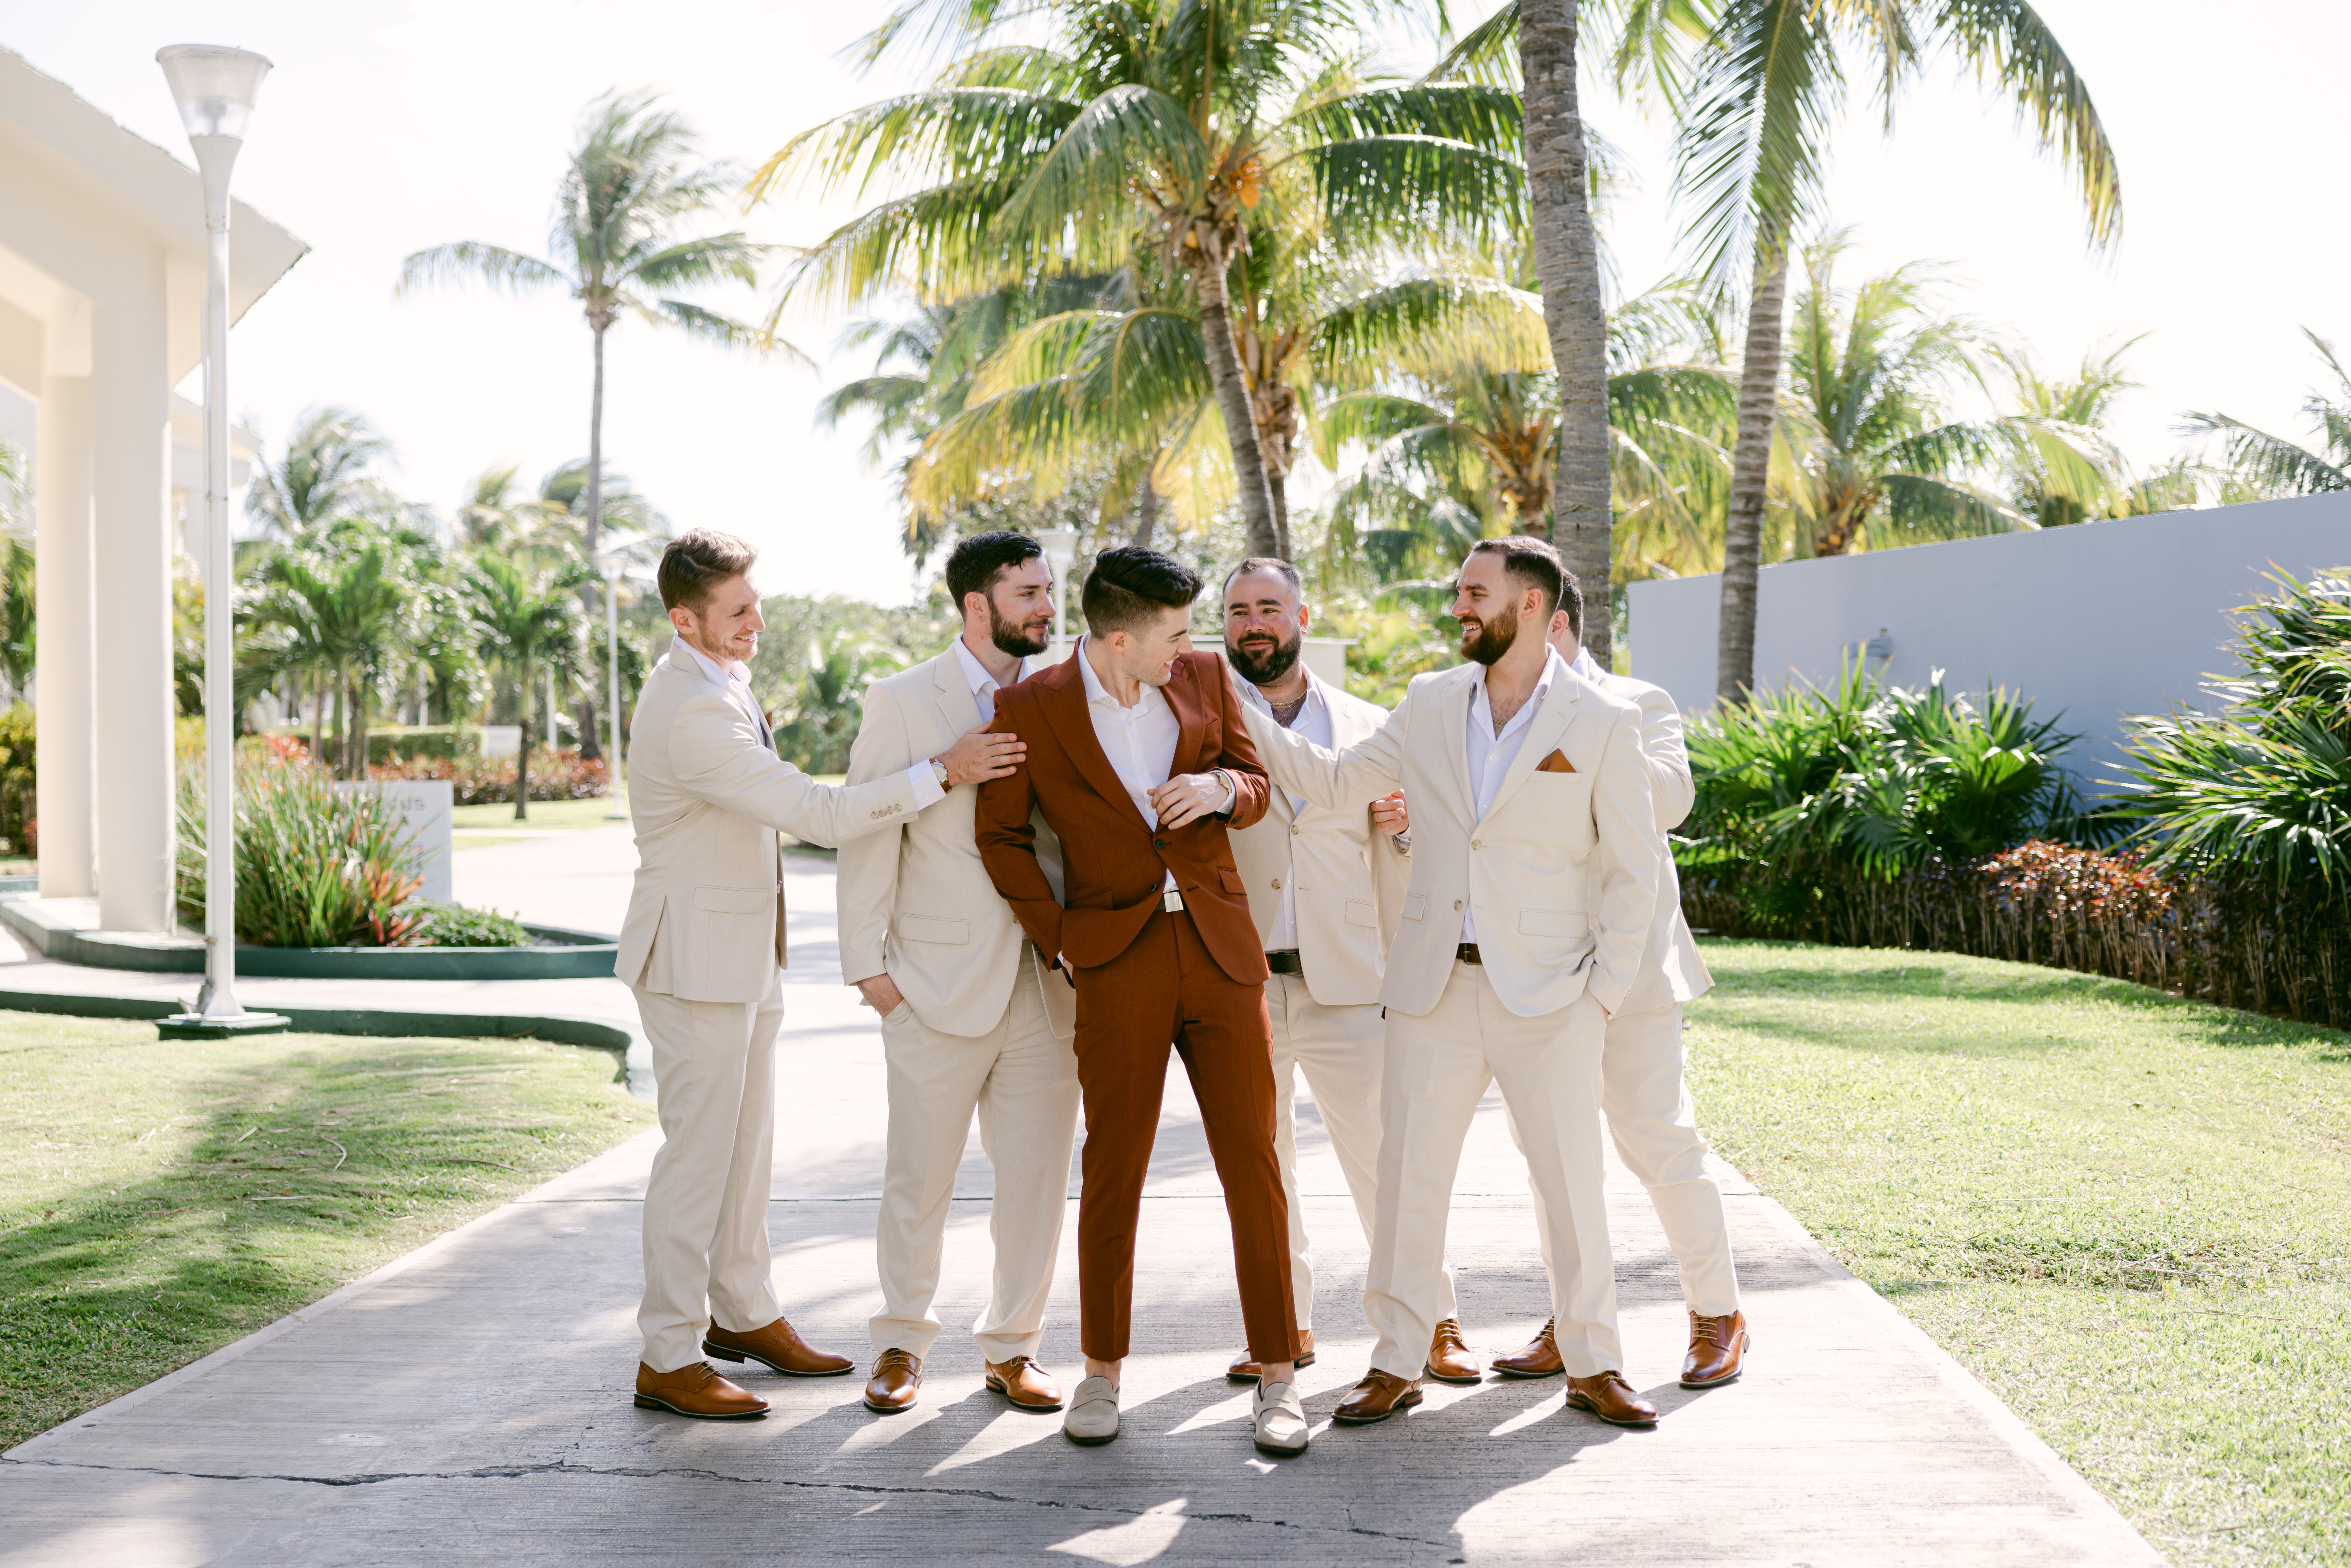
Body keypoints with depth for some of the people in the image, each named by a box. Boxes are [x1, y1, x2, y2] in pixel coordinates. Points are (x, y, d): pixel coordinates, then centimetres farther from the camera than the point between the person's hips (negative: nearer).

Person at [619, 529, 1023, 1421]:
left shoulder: (717, 683, 9)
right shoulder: (693, 712, -24)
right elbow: (817, 816, -27)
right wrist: (942, 773, -24)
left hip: (744, 952, 10)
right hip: (697, 956, -10)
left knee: (747, 1141, 17)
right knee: (699, 1149, -4)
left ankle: (743, 1313, 30)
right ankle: (669, 1358, 4)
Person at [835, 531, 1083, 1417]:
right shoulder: (903, 703, -1)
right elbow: (868, 835, -1)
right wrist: (868, 963, -5)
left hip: (1046, 986, 3)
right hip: (940, 983, -3)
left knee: (1037, 1178, 6)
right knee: (918, 1179, 5)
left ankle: (1012, 1346, 22)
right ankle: (901, 1344, 23)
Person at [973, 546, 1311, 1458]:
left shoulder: (1203, 676, 4)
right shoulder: (1030, 710, -4)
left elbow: (1257, 790, 13)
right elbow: (1001, 836, 5)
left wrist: (1221, 787, -10)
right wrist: (1058, 937, 0)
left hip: (1221, 953, 2)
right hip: (1118, 970, -2)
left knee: (1253, 1166, 1)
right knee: (1113, 1171, 5)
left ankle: (1277, 1376, 10)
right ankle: (1102, 1373, 20)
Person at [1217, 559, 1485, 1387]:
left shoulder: (1368, 728, 10)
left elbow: (1397, 871, 14)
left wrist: (1399, 828, -6)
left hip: (1345, 984, 0)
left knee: (1383, 1157, -1)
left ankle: (1432, 1323, 12)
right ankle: (1287, 1326, 23)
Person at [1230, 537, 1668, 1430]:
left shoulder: (1602, 725, -3)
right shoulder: (1430, 705, 8)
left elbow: (1633, 872, 0)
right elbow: (1336, 783, 12)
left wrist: (1604, 994, -5)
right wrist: (1238, 714, 3)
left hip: (1546, 994, -3)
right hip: (1434, 988, 3)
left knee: (1572, 1184, 3)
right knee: (1408, 1178, 5)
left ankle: (1591, 1367, 18)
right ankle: (1396, 1365, 17)